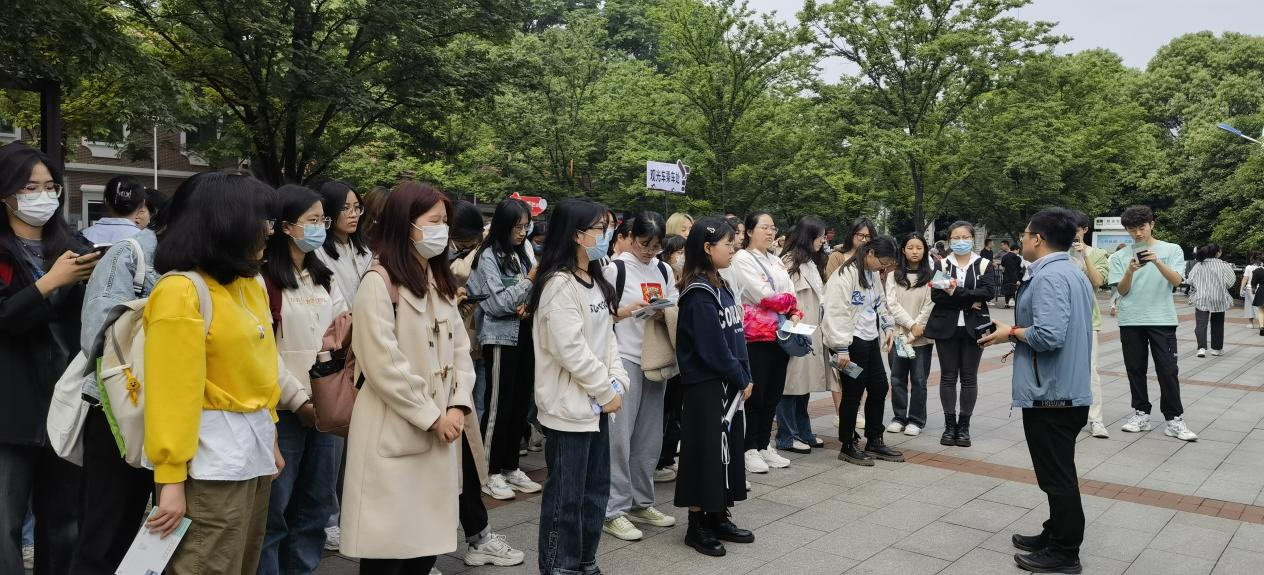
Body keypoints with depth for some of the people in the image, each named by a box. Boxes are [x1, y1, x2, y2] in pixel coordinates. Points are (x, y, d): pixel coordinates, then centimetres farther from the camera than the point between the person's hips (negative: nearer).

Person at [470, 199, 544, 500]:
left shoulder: (521, 255, 11)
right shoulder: (489, 256, -8)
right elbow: (496, 303, -14)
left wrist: (529, 305, -7)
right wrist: (530, 280, -17)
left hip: (524, 336, 7)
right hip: (500, 338, -7)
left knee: (521, 404, 10)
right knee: (499, 406, -2)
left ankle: (510, 467, 22)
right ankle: (490, 473, 9)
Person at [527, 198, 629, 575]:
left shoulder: (596, 282, 13)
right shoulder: (559, 285, -16)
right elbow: (571, 349, -21)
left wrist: (618, 382, 0)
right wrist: (606, 391, -13)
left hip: (596, 402, 9)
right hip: (569, 405, -9)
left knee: (596, 490, 16)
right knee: (566, 495, 1)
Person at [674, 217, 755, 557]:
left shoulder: (718, 286, 11)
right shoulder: (699, 294, -17)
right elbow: (713, 347, -20)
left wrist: (744, 377, 6)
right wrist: (742, 379, -10)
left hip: (728, 385, 9)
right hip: (706, 386, -9)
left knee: (726, 449, 14)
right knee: (705, 452, 0)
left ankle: (718, 518, 26)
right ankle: (697, 526, 11)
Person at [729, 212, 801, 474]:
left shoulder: (776, 261, 18)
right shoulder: (742, 258, -6)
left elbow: (791, 293, 13)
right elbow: (762, 295, -15)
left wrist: (795, 313, -7)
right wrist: (787, 301, -1)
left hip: (780, 334, 7)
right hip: (756, 334, -7)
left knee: (773, 395, 11)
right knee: (755, 395, -2)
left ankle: (764, 445, 21)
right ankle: (750, 450, 8)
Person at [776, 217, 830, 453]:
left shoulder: (812, 262, 17)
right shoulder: (789, 262, -12)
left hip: (811, 333, 9)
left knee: (804, 383, 14)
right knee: (791, 383, -1)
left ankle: (803, 432, 24)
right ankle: (786, 437, 6)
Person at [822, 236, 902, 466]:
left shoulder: (874, 274, 11)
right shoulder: (845, 275, -17)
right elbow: (836, 313, -21)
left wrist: (888, 326, 8)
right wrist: (841, 349, -23)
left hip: (870, 339, 9)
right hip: (851, 342, -9)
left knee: (879, 387, 12)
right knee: (853, 393, -1)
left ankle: (874, 441, 27)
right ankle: (848, 446, 14)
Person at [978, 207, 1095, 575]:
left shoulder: (1049, 277, -19)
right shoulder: (1075, 274, 13)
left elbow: (1049, 335, -29)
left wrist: (1012, 333, -13)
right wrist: (1021, 337, 12)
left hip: (1050, 395, -10)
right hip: (1070, 390, 10)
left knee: (1057, 476, 1)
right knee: (1059, 474, 20)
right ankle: (1056, 535, 32)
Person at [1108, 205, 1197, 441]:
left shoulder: (1172, 250, 3)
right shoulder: (1120, 257, 5)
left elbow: (1176, 280, -10)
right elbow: (1122, 290, 0)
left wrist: (1157, 262, -25)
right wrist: (1130, 271, -19)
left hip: (1162, 320, -2)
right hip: (1130, 321, 2)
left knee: (1168, 370, -3)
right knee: (1135, 370, 8)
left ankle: (1174, 420, 4)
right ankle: (1141, 414, 18)